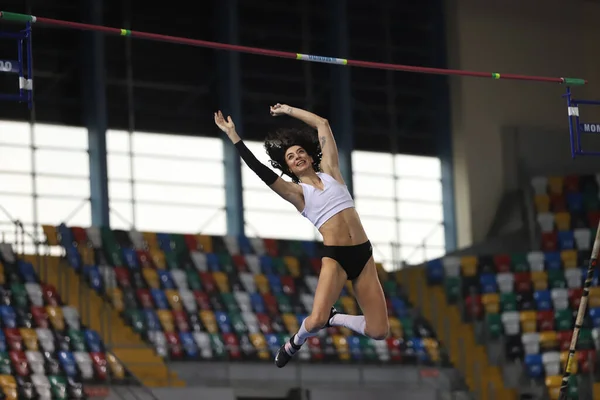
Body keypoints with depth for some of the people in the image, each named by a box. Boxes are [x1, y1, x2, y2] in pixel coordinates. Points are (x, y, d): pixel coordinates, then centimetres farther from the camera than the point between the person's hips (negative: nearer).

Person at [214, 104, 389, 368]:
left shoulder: (329, 171, 14)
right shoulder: (296, 191, 5)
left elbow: (322, 125, 17)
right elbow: (260, 171, -5)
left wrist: (288, 110, 22)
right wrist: (233, 136, -7)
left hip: (363, 254, 3)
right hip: (335, 256, -3)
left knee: (378, 331, -4)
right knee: (316, 321, -26)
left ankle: (334, 319, 26)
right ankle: (295, 343, 11)